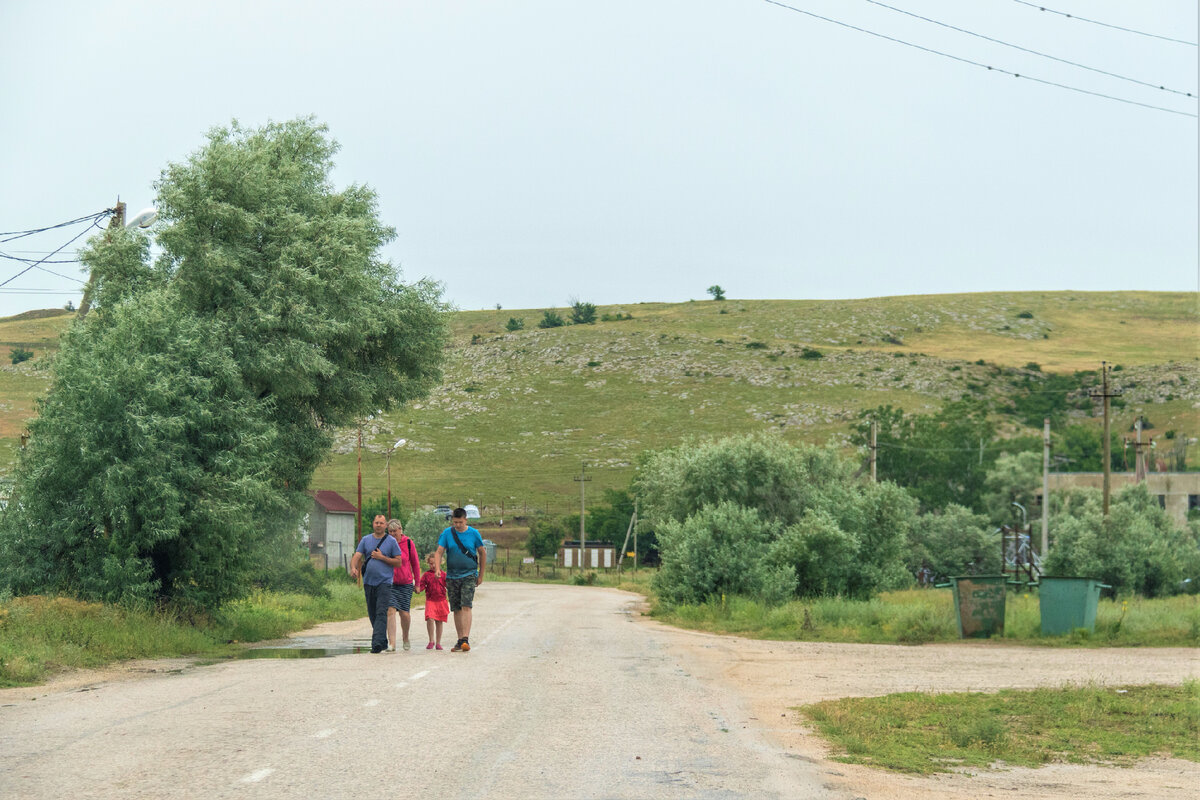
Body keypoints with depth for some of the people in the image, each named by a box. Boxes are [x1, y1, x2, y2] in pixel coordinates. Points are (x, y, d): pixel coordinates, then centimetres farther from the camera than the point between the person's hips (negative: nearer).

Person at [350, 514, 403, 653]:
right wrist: (353, 568, -22)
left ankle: (377, 643, -23)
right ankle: (383, 642, 23)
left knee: (381, 613, -15)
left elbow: (398, 562, 1)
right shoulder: (365, 540, 10)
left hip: (384, 582, -4)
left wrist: (382, 557, -10)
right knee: (372, 614, 10)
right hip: (368, 582, 4)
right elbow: (356, 556, -1)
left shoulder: (391, 541, 2)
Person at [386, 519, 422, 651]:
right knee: (391, 611, -13)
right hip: (390, 582, 0)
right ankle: (391, 643, -15)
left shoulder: (408, 543, -1)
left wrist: (417, 583, 8)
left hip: (406, 583, 0)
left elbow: (415, 563, 6)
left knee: (404, 613, 0)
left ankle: (405, 638, 27)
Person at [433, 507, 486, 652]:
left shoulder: (474, 534, 0)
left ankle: (466, 639, -23)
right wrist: (437, 569, -20)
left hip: (469, 575, -2)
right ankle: (460, 640, 13)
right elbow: (439, 552, -2)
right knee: (456, 609, 6)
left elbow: (482, 554, 10)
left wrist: (481, 575, 9)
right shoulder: (447, 533, 2)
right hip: (452, 576, 3)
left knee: (466, 607, -16)